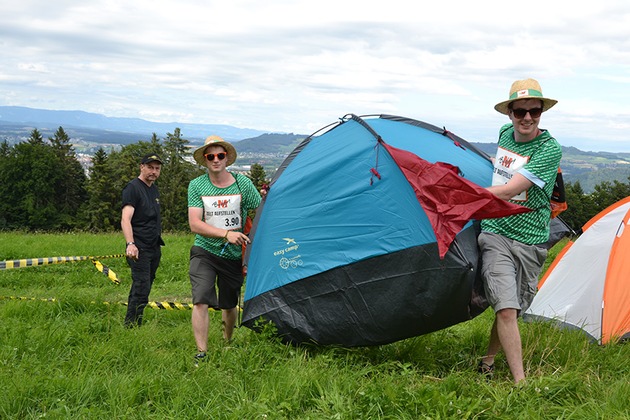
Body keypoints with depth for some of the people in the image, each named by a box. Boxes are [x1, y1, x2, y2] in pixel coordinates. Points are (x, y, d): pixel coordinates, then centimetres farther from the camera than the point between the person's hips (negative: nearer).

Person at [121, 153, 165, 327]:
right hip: (139, 248, -8)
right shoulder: (133, 188, -9)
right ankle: (131, 326, -8)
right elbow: (125, 219, -20)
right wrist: (130, 244, -33)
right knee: (142, 288, -13)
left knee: (143, 288, 10)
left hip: (154, 248, 8)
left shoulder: (154, 189, 18)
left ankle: (132, 324, 16)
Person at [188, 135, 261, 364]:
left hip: (234, 255, 1)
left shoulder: (243, 183, -5)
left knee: (229, 304, 13)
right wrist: (226, 234, -27)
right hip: (205, 252, -1)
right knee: (201, 300, -18)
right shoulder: (196, 186, -6)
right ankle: (201, 353, -14)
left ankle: (227, 343, 37)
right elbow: (194, 224, -15)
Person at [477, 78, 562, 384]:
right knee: (506, 307, -13)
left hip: (529, 241, -2)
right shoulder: (505, 134, 4)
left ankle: (487, 363, 30)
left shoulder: (549, 149, -14)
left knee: (511, 310, 8)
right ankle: (520, 382, -10)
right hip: (496, 234, 2)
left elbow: (507, 192, -21)